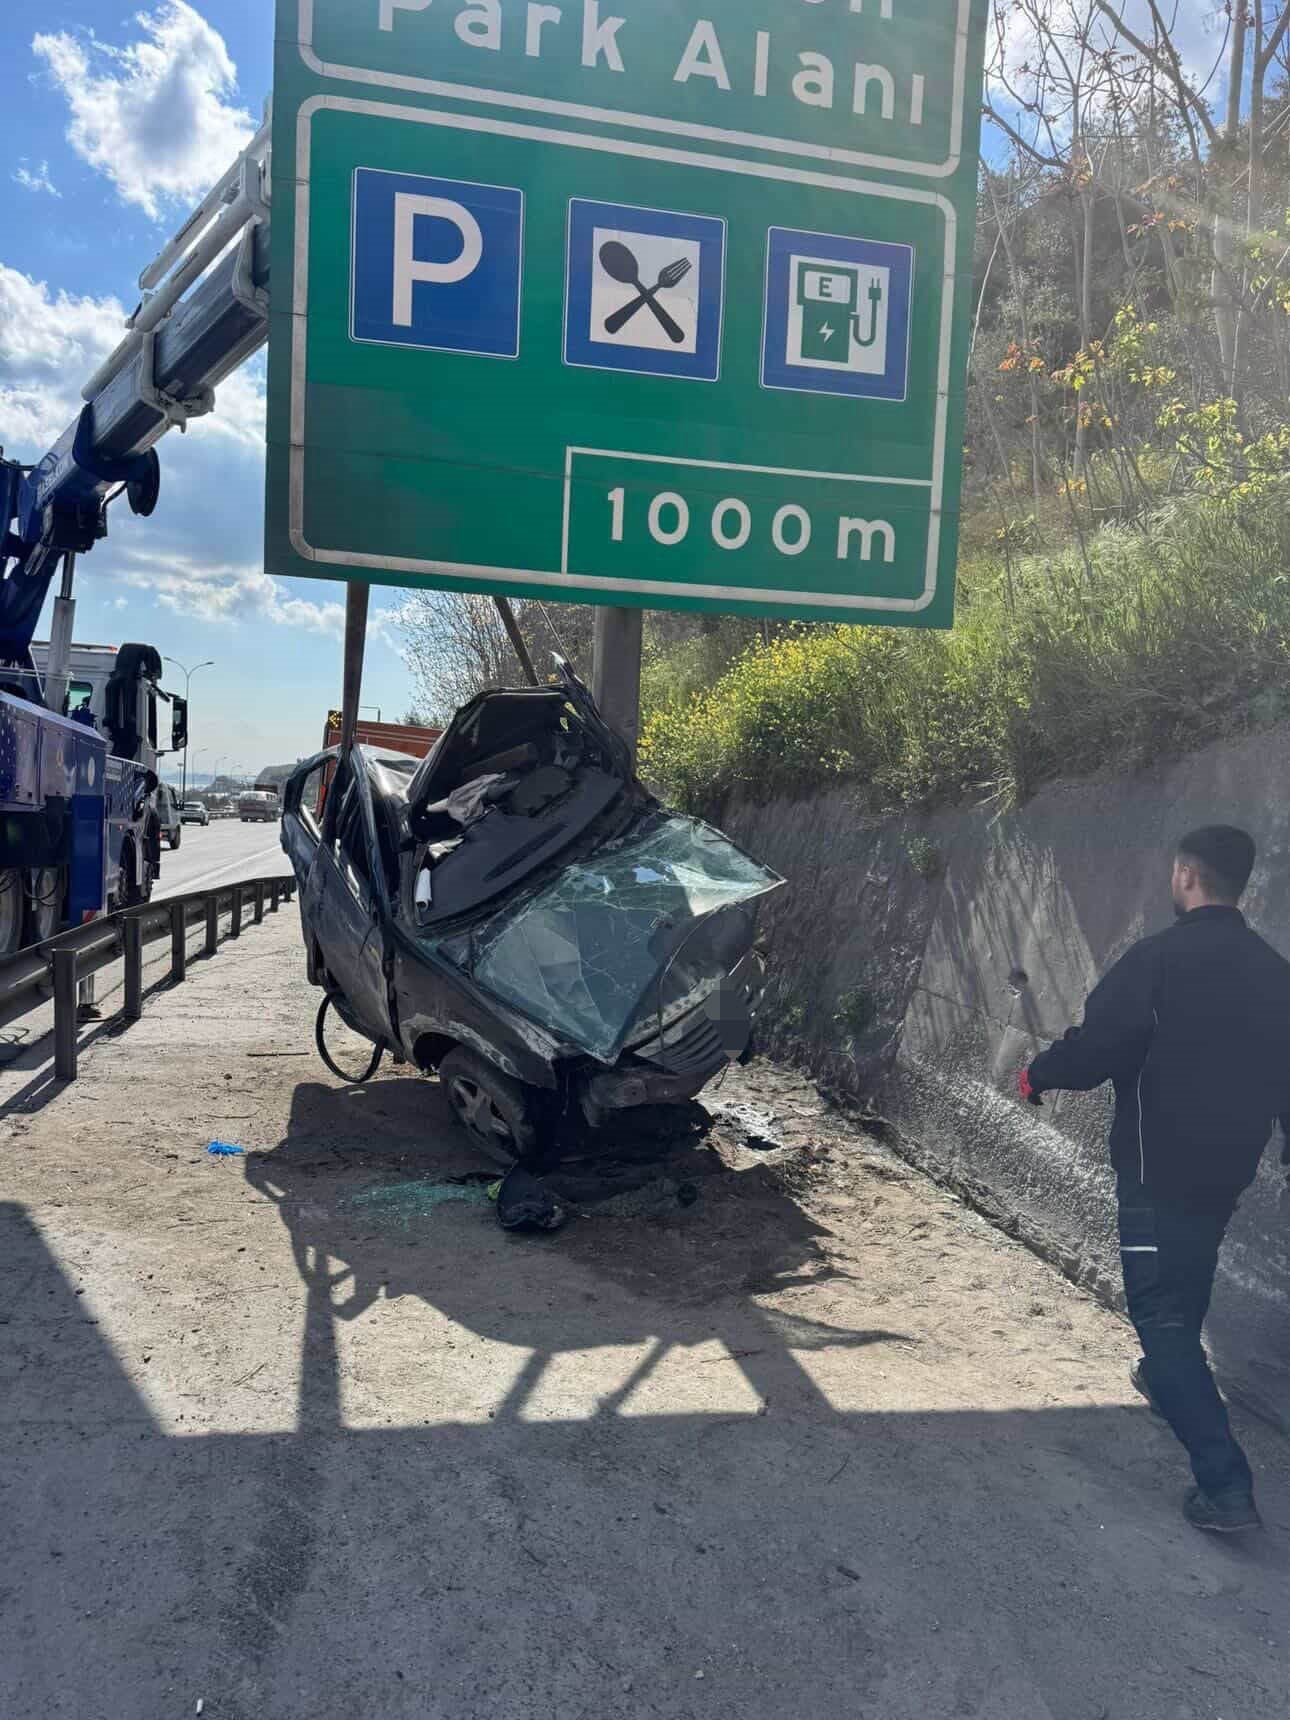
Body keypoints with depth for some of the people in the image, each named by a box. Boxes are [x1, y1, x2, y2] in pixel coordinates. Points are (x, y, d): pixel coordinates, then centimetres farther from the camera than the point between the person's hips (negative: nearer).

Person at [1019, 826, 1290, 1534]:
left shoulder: (1158, 959, -19)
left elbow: (1093, 1049, -21)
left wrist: (1038, 1073, -1)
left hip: (1161, 1169, -7)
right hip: (1230, 1168, 7)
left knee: (1161, 1310, -1)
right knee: (1186, 1290, 29)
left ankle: (1225, 1485, -4)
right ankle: (1170, 1377, 52)